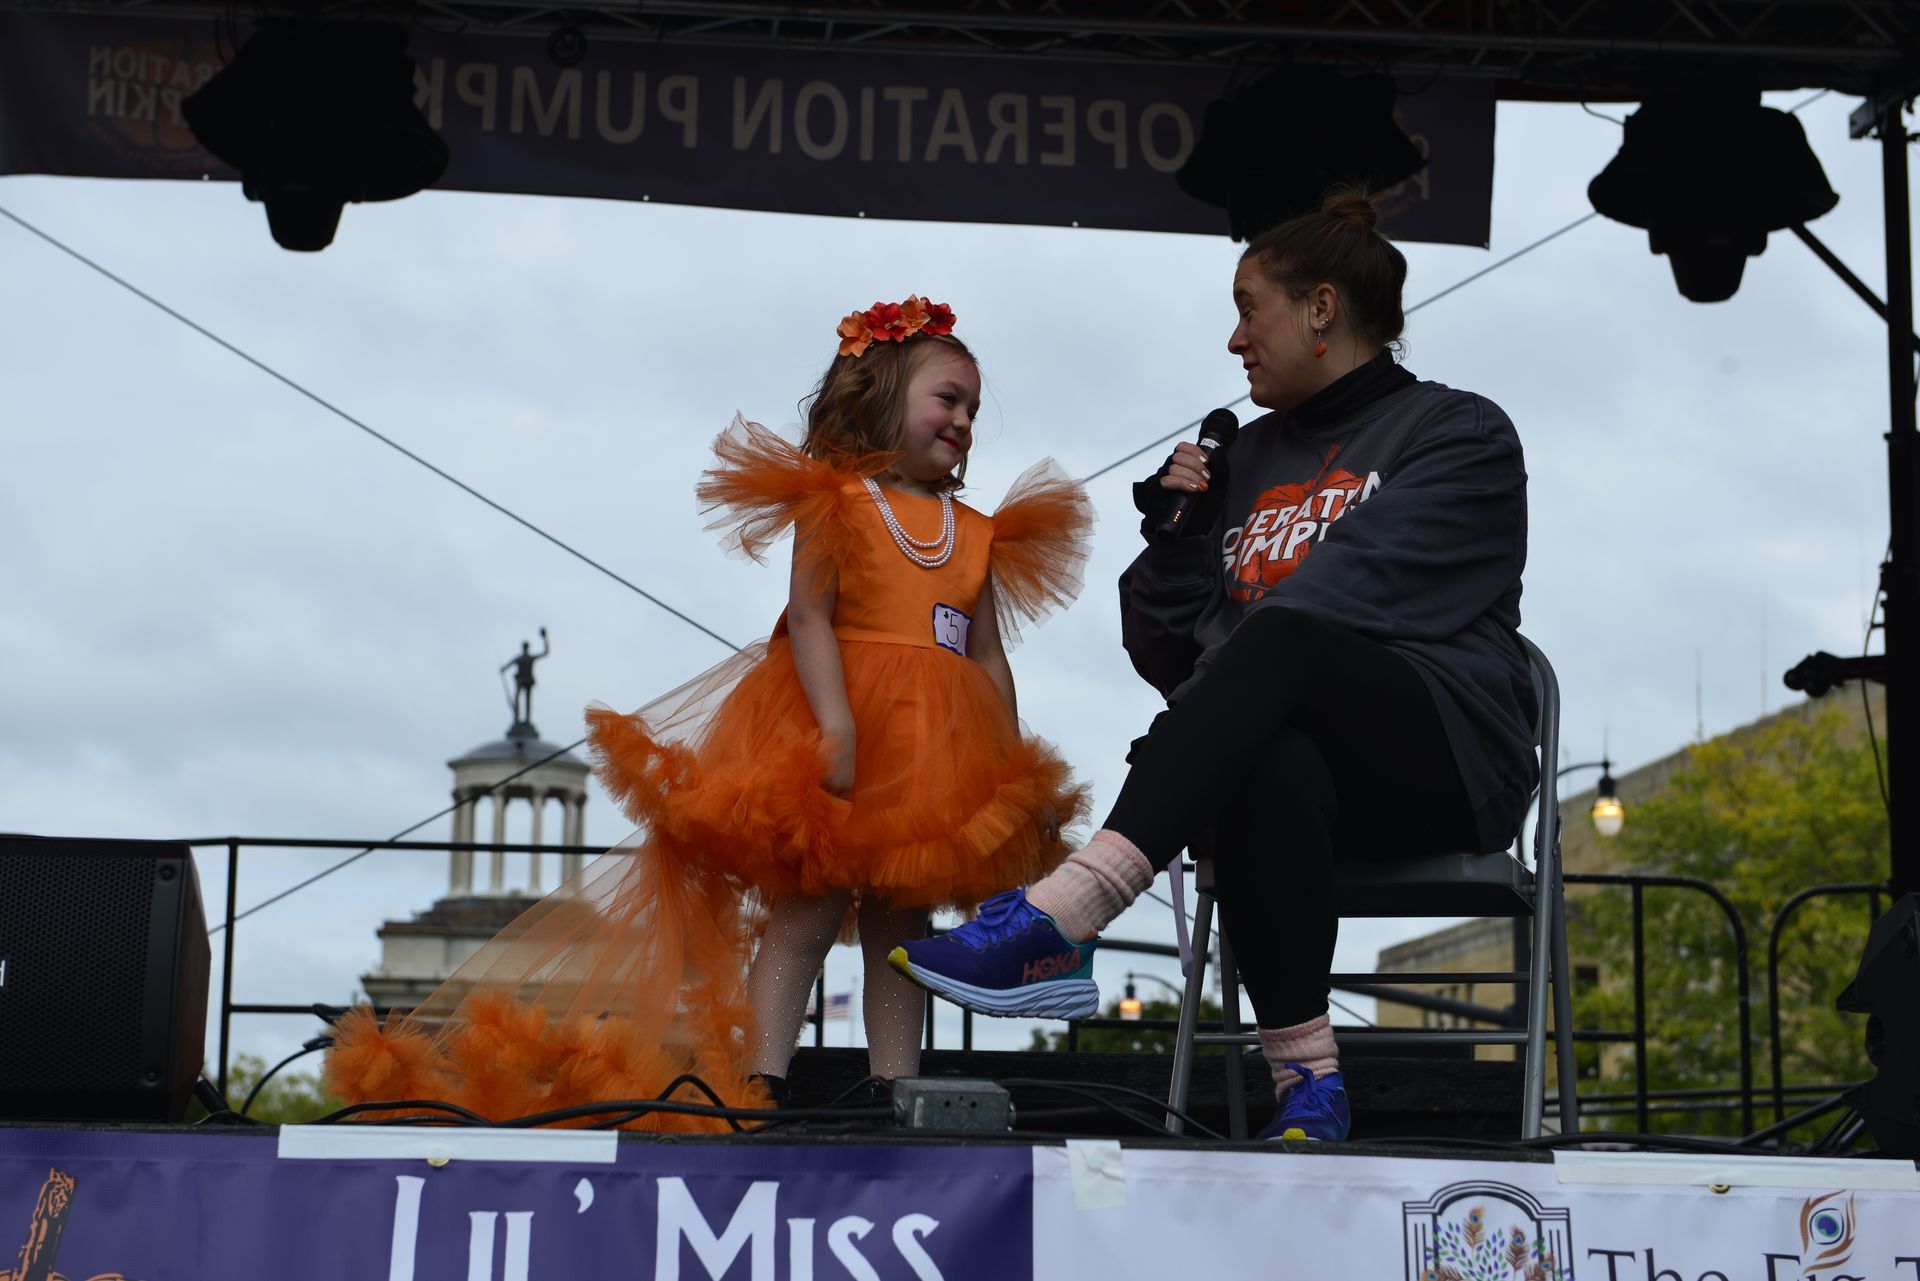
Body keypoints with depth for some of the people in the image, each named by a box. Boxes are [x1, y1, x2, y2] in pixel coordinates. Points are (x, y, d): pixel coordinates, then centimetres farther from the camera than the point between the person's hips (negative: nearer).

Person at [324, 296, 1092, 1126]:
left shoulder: (978, 536, 17)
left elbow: (990, 659, 15)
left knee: (900, 922, 7)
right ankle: (757, 1083, -10)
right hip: (836, 728, -5)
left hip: (938, 750, 5)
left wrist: (1012, 768, 7)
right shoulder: (835, 499, 1)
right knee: (808, 906, -9)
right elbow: (809, 616, -9)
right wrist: (837, 724, -21)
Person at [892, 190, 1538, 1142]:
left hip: (1446, 765, -3)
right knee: (1269, 772, -38)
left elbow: (1363, 585, -9)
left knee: (1281, 641, -38)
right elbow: (1167, 652, 21)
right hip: (1278, 761, 4)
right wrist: (1174, 530, 6)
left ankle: (1054, 924, -53)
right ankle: (1306, 1082, -39)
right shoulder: (1249, 457, 26)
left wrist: (1228, 671, -15)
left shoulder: (1459, 436, 9)